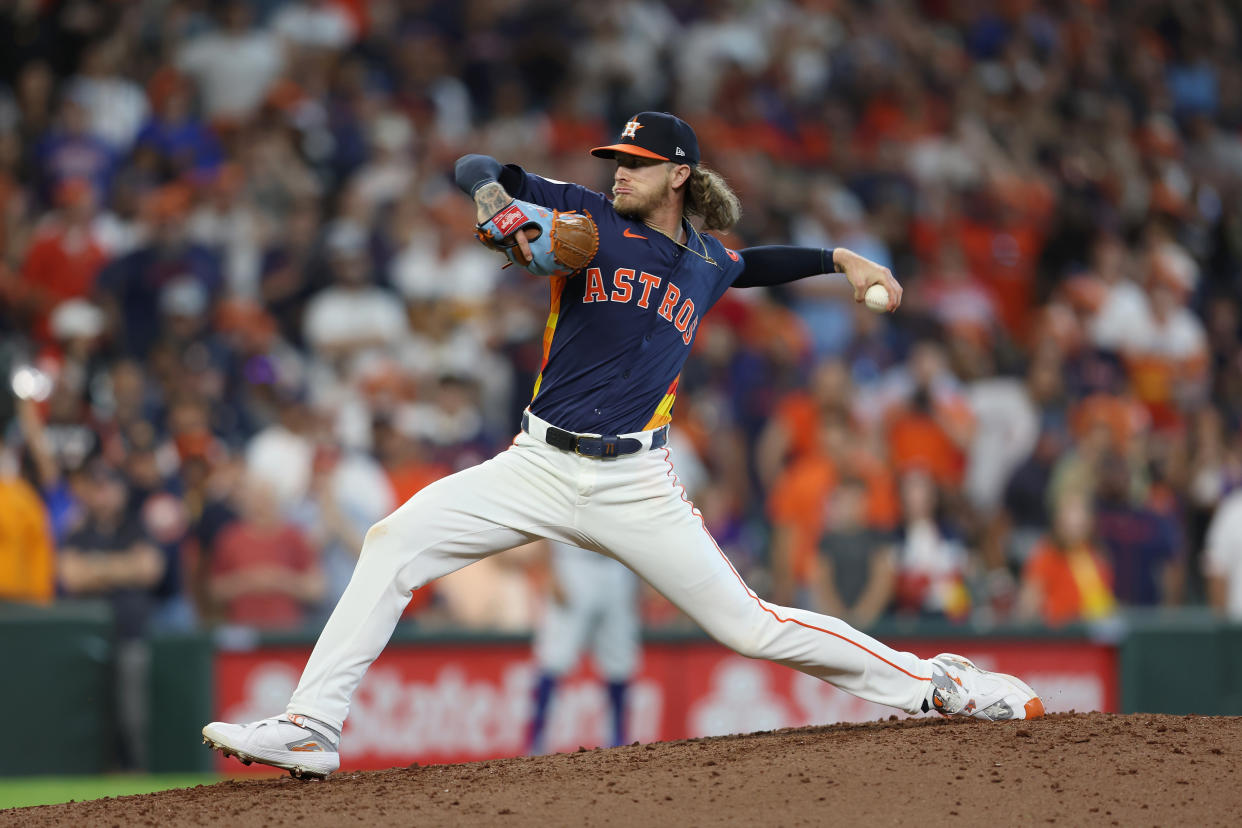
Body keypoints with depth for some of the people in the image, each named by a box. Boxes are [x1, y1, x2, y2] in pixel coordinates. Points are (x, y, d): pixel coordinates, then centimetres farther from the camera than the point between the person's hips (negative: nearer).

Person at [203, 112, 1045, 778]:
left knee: (750, 625, -2)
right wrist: (499, 200, -24)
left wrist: (840, 259, 33)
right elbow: (475, 168, -3)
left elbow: (753, 263, 39)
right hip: (539, 469, 0)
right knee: (393, 544, -18)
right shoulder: (589, 219, 4)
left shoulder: (705, 263, 13)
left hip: (635, 485, 0)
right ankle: (312, 730, -17)